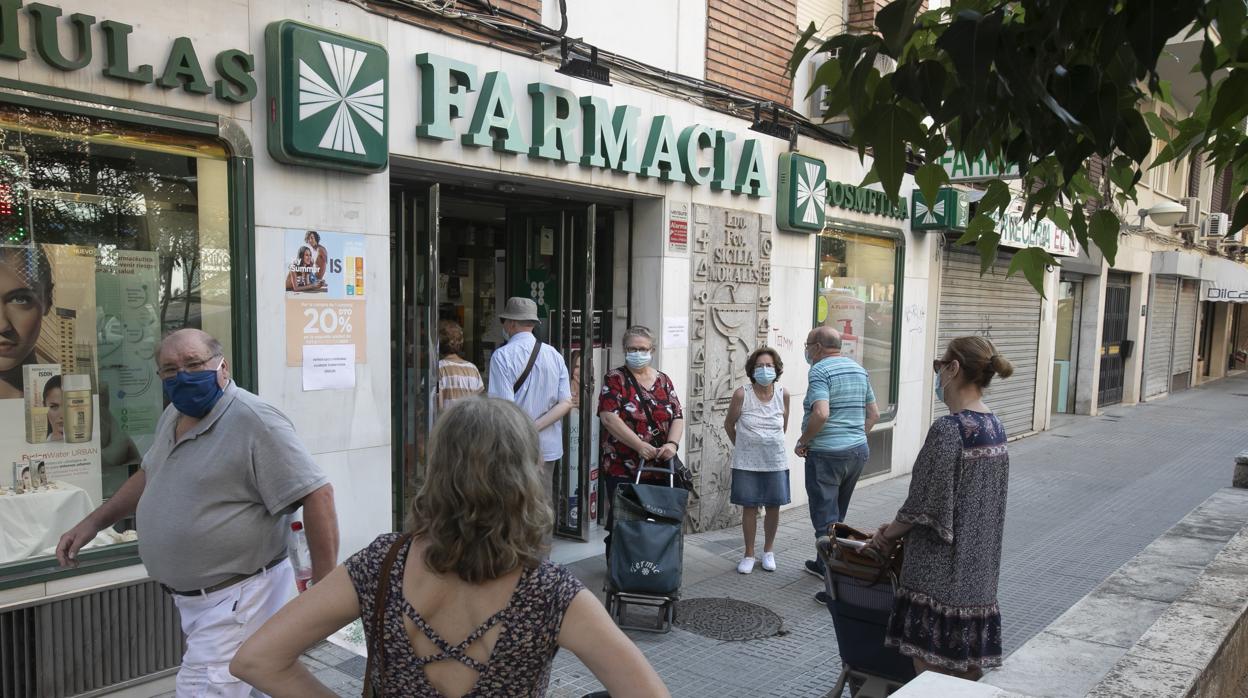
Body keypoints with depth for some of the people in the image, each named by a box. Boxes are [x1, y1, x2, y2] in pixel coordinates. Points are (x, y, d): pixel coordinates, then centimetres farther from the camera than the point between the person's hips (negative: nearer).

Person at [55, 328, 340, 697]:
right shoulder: (173, 416, 8)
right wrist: (93, 522, 22)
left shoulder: (253, 420, -22)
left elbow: (317, 494, -24)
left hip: (237, 597, -8)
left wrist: (325, 586, -24)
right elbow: (151, 475, 27)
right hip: (190, 597, 9)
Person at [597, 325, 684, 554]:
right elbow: (608, 417, -12)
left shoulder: (663, 380, 12)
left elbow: (678, 417, 8)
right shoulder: (615, 378, -1)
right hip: (622, 469, -4)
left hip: (659, 469, 4)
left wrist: (673, 443, -13)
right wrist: (640, 445, -19)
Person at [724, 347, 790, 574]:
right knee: (749, 507, 5)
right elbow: (729, 424, 3)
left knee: (774, 506, 8)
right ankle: (749, 555, 20)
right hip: (747, 462, -2)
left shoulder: (783, 394, -4)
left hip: (775, 461, 2)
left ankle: (768, 551, 28)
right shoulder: (742, 394, -11)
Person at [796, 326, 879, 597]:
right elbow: (874, 414, 15)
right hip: (859, 450, 8)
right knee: (837, 516, 22)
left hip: (826, 455, -8)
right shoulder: (859, 369, 12)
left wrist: (803, 441, -14)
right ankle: (825, 565, 37)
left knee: (826, 519, -2)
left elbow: (821, 414, -27)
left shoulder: (820, 371, -13)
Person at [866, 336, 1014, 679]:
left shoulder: (948, 429, -20)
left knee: (931, 667, 3)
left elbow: (925, 505, -18)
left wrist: (890, 532, 0)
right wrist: (899, 524, 13)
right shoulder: (995, 426, 6)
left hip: (941, 570, -8)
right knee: (968, 666, 18)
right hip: (979, 569, 8)